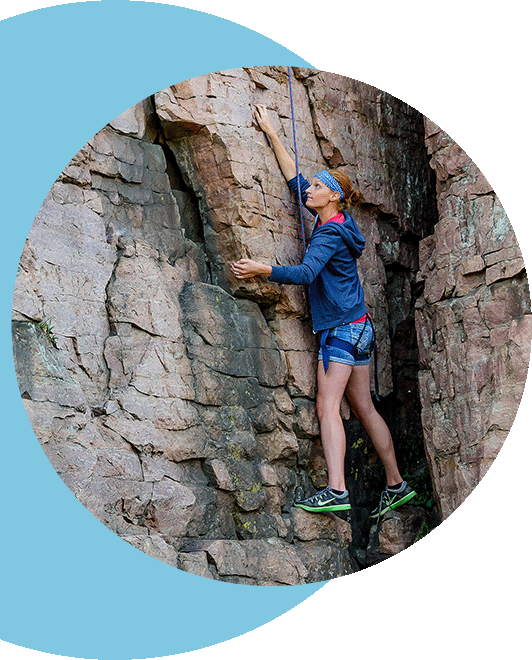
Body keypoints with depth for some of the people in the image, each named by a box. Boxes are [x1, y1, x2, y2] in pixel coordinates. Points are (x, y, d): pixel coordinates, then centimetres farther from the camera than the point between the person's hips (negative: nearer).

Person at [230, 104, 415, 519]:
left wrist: (262, 270, -25)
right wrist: (272, 134, 22)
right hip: (355, 328, 9)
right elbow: (294, 177, 20)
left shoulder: (331, 232, -11)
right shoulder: (335, 220, 14)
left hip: (343, 328, -9)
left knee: (328, 406, -15)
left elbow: (306, 272, -26)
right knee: (364, 408, 10)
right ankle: (396, 485, 14)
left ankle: (336, 491, -21)